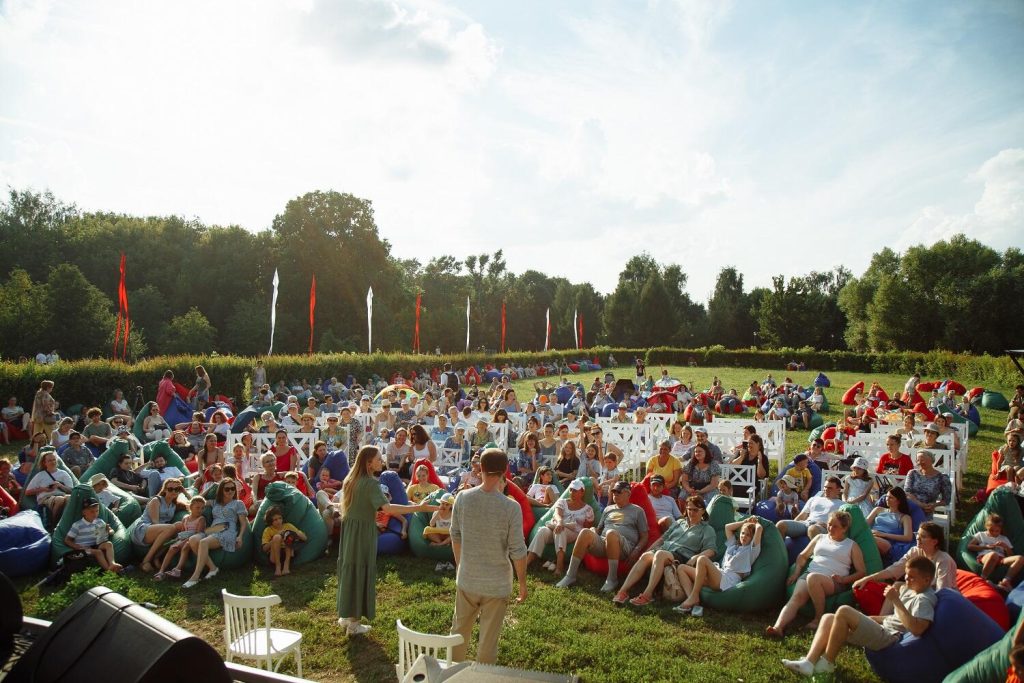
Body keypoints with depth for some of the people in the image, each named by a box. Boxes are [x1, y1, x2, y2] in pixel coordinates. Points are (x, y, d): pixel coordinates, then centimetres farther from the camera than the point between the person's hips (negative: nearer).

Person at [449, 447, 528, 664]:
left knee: (459, 629, 24)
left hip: (466, 579, 4)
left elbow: (455, 536, 2)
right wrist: (522, 583, 0)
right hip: (496, 583, -3)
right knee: (488, 638, 13)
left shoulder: (463, 498, -11)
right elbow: (517, 552, -15)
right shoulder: (511, 507, -21)